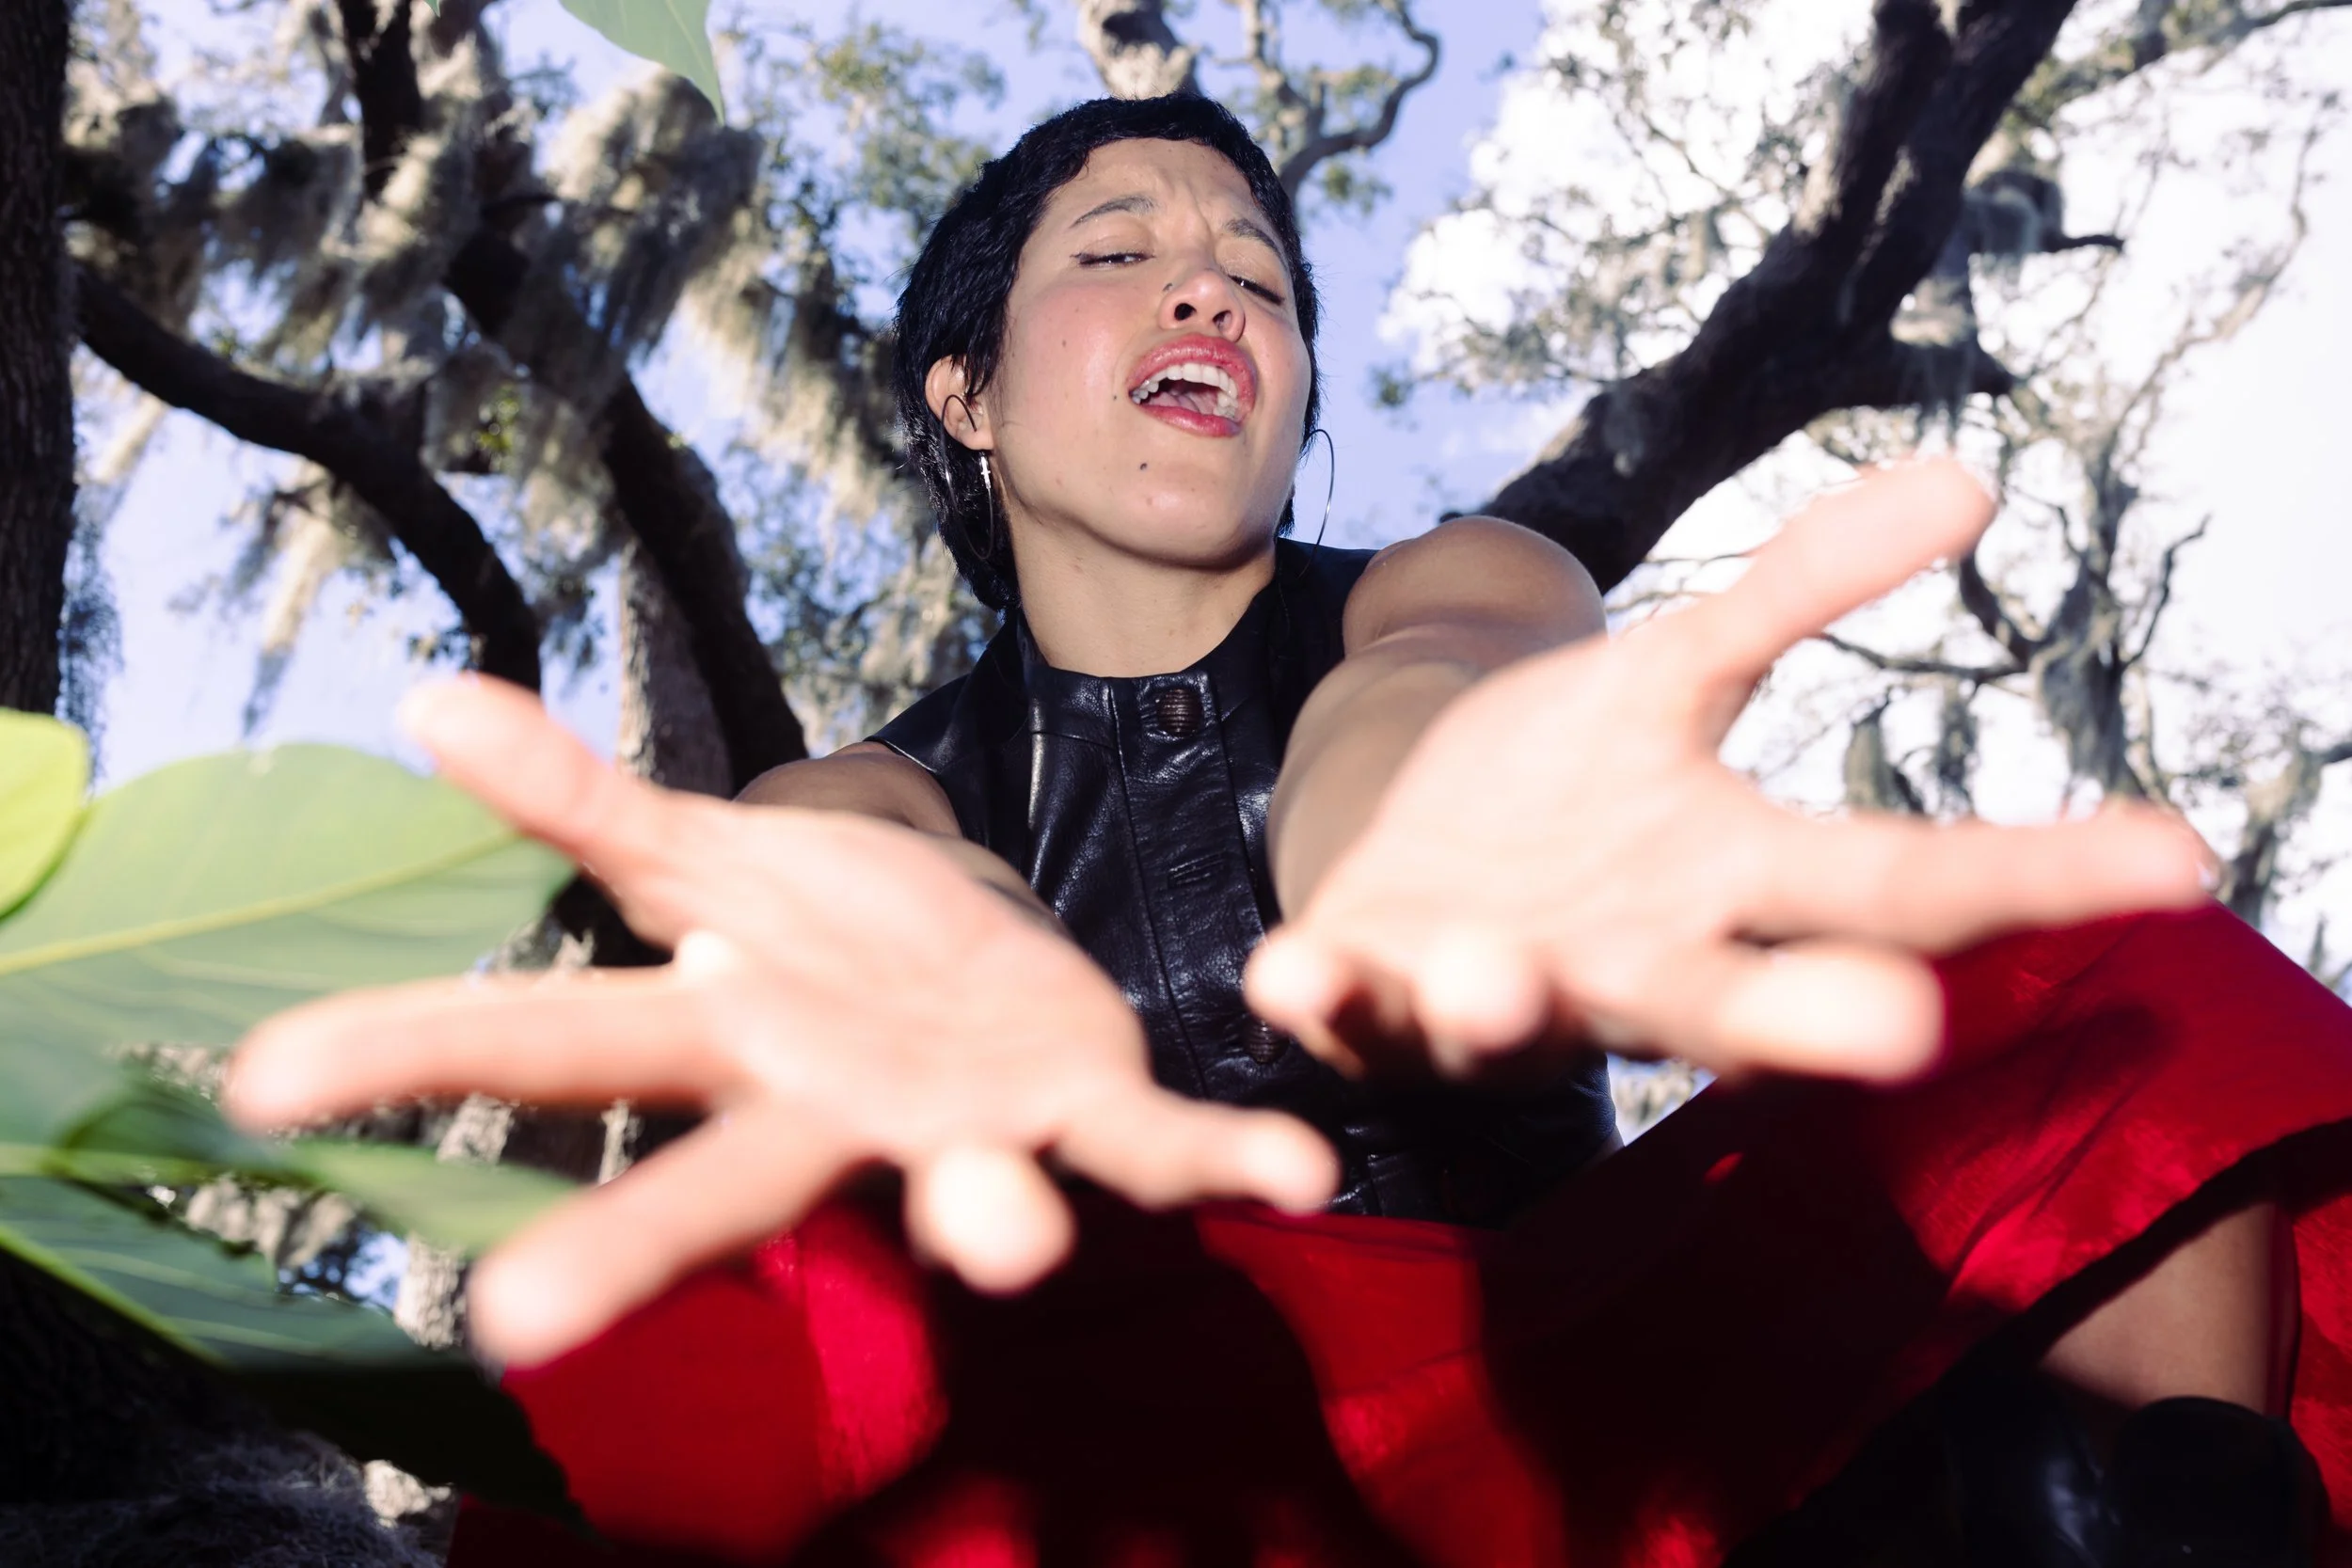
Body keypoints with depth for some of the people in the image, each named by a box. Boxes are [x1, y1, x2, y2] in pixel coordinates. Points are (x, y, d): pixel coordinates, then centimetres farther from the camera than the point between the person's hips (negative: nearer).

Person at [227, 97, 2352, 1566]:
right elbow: (862, 861, -17)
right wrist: (925, 984, -45)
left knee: (2129, 982, -20)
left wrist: (1428, 861, -46)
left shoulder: (1459, 591, 8)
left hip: (1553, 1381, 1)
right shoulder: (864, 795, 9)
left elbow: (1416, 692, -18)